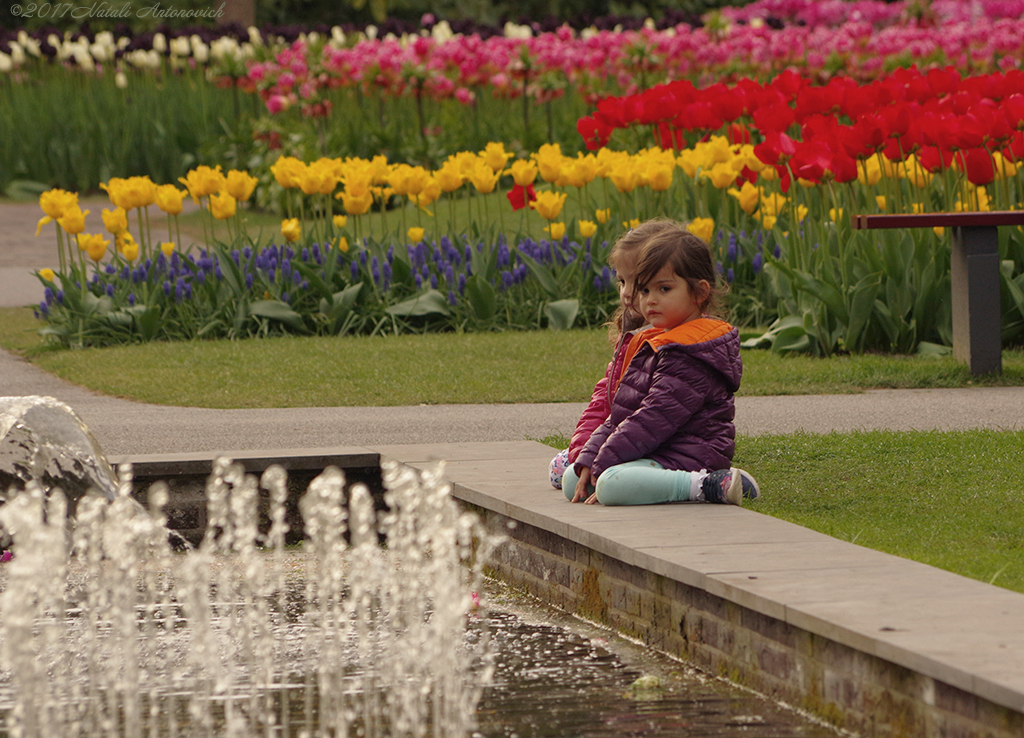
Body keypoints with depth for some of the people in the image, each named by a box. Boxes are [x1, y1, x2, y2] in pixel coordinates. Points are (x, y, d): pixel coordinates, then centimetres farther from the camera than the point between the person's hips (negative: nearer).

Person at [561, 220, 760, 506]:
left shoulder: (688, 355, -16)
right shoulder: (650, 344, 18)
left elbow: (655, 419, -22)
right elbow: (620, 413, 18)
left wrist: (603, 464, -18)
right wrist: (589, 460, 6)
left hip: (686, 458, -11)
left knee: (613, 485, -34)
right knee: (572, 480, 13)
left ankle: (708, 486, -26)